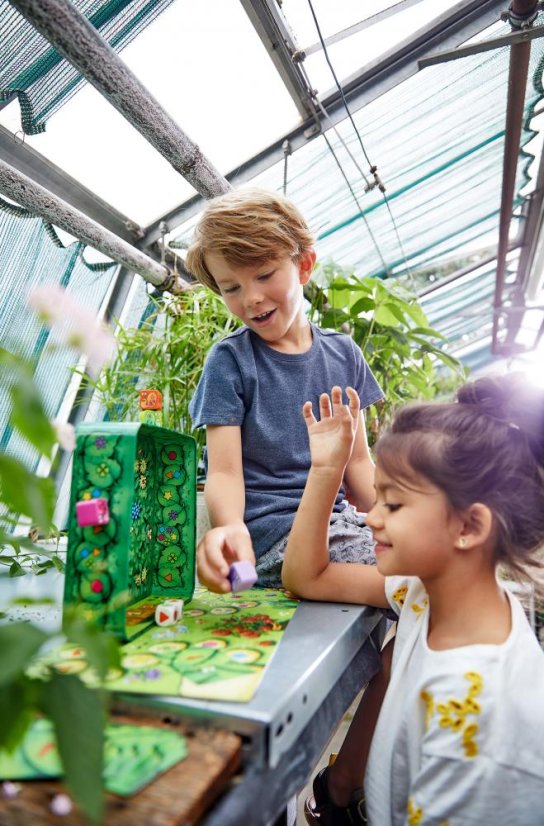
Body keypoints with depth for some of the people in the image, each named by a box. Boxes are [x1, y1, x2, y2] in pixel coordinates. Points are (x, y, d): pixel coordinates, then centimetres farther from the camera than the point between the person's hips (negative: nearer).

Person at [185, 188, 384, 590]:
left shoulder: (344, 353, 9)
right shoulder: (230, 360, -4)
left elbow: (358, 460, 11)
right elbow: (225, 471, -11)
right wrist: (232, 528, -32)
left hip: (337, 516, 6)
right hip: (270, 530, -5)